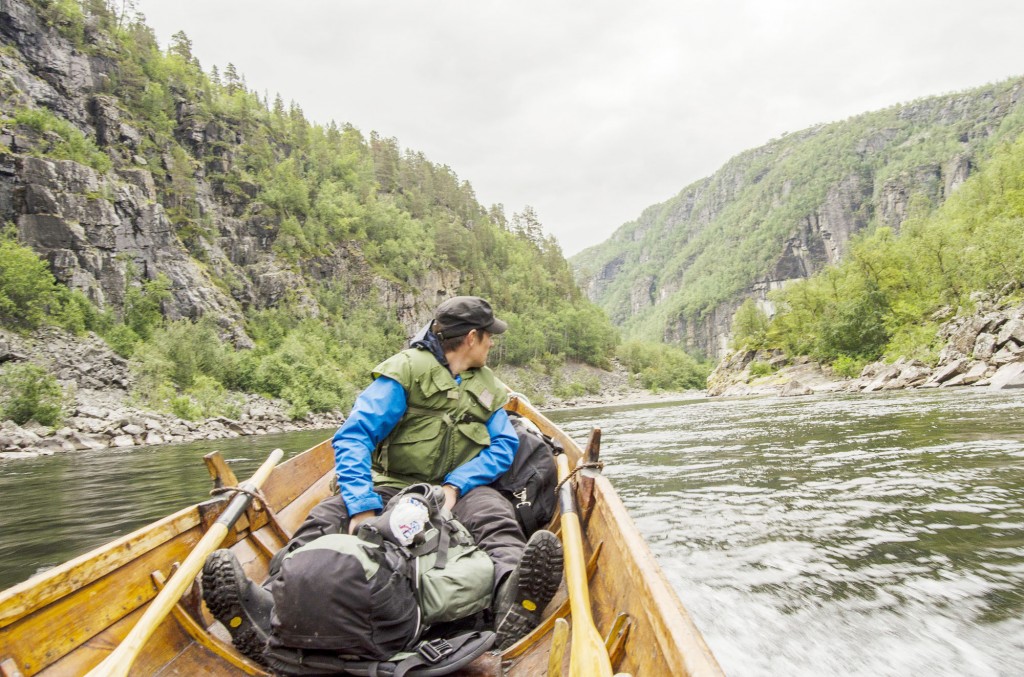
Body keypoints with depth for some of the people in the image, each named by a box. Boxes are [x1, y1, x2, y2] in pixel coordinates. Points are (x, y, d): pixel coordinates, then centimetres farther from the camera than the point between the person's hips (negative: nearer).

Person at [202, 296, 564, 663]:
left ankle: (512, 599, -63)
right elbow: (353, 436, -14)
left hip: (459, 489, 2)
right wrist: (362, 505, -29)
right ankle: (272, 606, -52)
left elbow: (504, 444, 0)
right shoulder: (406, 371, -3)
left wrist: (455, 485, -19)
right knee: (328, 516, -28)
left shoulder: (488, 388, 14)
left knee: (495, 516, -32)